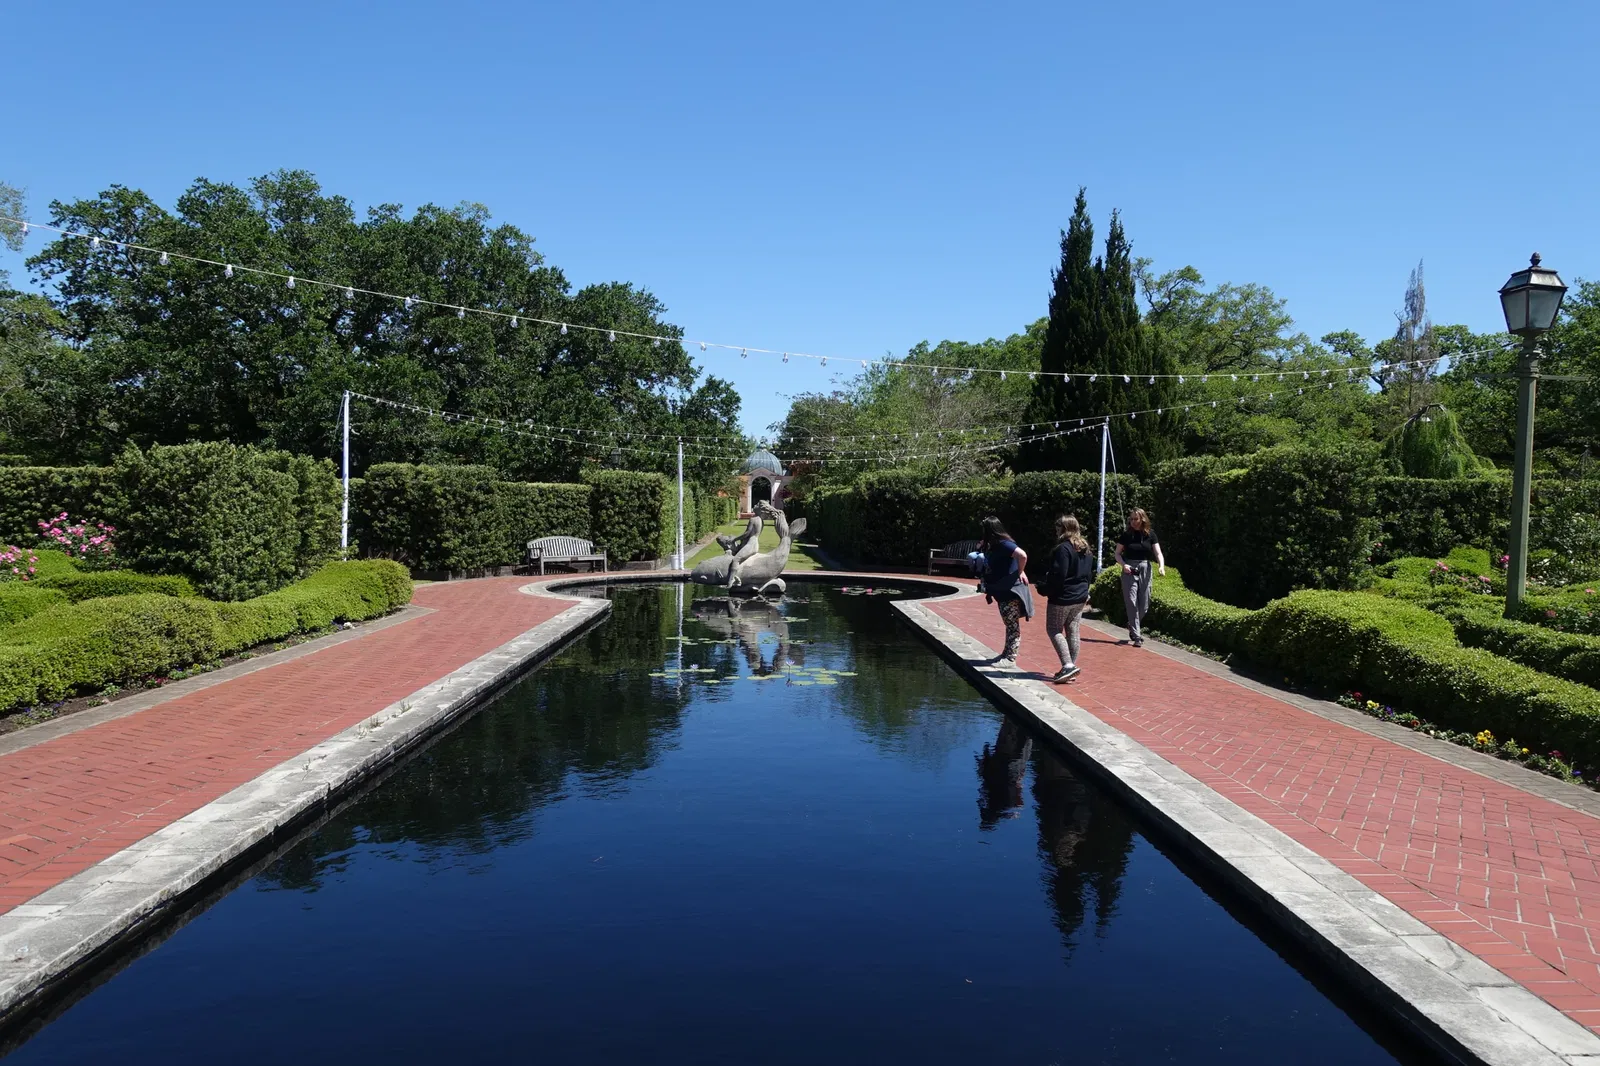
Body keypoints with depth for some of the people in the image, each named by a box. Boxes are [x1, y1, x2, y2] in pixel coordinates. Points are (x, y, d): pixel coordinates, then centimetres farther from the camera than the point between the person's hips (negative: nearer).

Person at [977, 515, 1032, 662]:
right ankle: (1006, 654, 26)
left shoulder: (1003, 544, -19)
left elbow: (1022, 555, -32)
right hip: (1002, 592, 10)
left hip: (1011, 591, -10)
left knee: (1013, 625, -3)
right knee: (1009, 624, 17)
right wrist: (982, 548, 8)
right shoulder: (993, 545, 11)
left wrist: (1020, 572, -20)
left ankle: (1010, 659, 2)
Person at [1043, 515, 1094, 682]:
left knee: (1053, 629, 1)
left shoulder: (1063, 548, -18)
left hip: (1062, 598, -9)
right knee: (1073, 631, 11)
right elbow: (1090, 572, 17)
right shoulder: (1084, 548, 10)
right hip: (1080, 597, 9)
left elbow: (1058, 575, -23)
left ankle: (1068, 666, -11)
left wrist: (1046, 590, -11)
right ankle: (1071, 667, 15)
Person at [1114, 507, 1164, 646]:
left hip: (1145, 569, 2)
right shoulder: (1126, 534, -3)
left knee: (1144, 604, 7)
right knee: (1132, 603, -6)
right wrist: (1124, 564, -17)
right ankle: (1136, 636, -3)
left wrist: (1161, 566, -25)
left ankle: (1133, 626, 34)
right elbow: (1117, 554, 2)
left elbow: (1158, 553, -6)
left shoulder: (1150, 534, 0)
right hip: (1129, 570, -2)